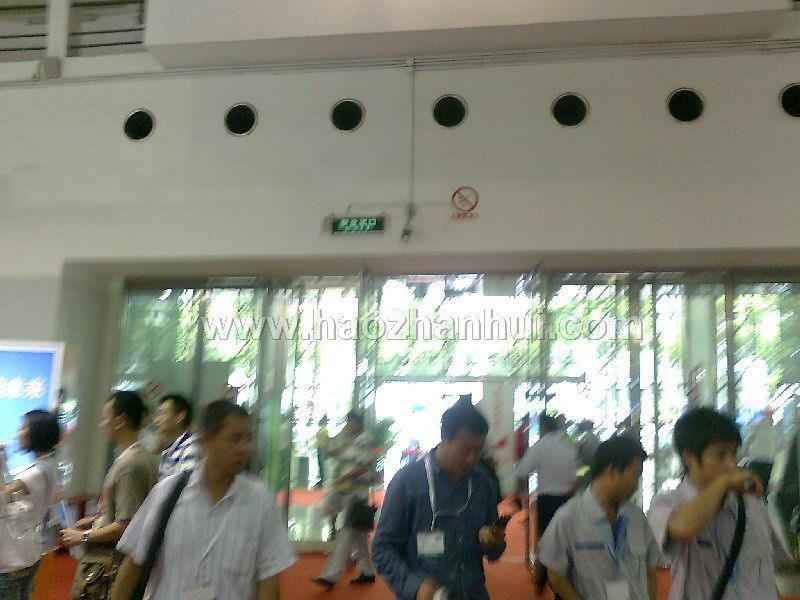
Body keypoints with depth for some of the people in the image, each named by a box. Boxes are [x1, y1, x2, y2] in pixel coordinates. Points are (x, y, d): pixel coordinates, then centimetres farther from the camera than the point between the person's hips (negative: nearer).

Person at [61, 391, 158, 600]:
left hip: (105, 565, -9)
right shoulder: (145, 457, 6)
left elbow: (125, 525, -24)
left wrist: (83, 536, -12)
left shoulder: (129, 464, -23)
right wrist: (97, 519, 17)